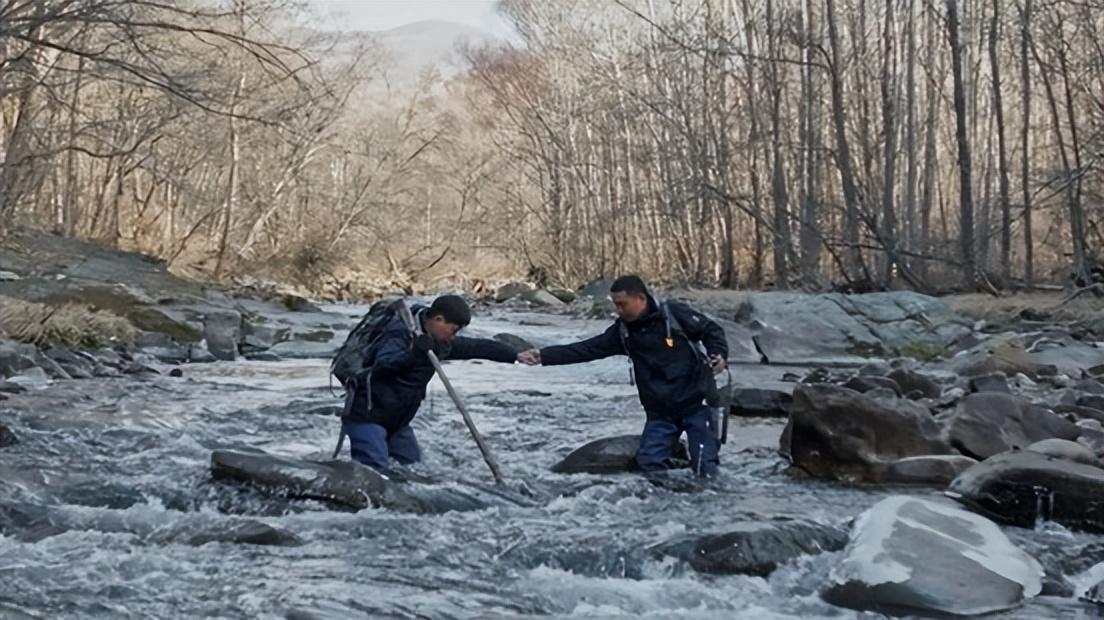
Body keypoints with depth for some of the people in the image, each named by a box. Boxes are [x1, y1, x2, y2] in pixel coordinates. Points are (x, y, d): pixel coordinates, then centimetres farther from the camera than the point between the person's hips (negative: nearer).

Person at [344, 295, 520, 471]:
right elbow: (382, 366, -36)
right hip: (366, 416, -9)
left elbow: (475, 347, 13)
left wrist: (515, 355, 13)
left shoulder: (437, 342, 5)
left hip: (396, 421, 9)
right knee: (375, 470, -19)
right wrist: (413, 355, -51)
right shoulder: (399, 334, -21)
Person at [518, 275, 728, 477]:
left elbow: (711, 330, -3)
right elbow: (585, 349, 0)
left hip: (695, 403, -5)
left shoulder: (674, 313, -12)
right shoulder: (623, 330, 2)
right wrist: (542, 356, -7)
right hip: (660, 411, 5)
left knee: (704, 468, -9)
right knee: (648, 464, -4)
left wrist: (719, 353, -23)